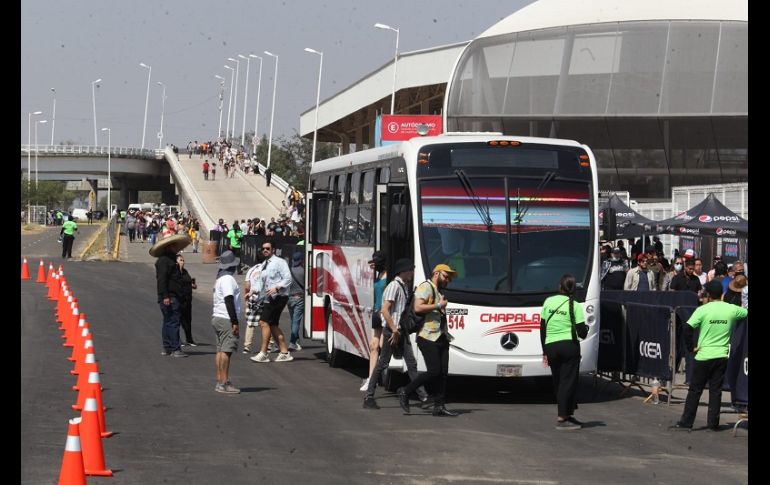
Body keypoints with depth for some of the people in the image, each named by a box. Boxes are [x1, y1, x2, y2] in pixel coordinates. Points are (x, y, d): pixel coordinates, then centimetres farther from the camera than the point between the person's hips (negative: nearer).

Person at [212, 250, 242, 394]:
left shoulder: (220, 279, 18)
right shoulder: (228, 279, -14)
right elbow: (229, 300, -20)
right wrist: (235, 322, -20)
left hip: (217, 317, 10)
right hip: (226, 319, -10)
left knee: (220, 350, 10)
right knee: (226, 351, -11)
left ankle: (219, 382, 11)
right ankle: (224, 383, -14)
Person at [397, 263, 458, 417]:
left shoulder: (439, 292, 25)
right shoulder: (425, 287, -5)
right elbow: (418, 307, -19)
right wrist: (438, 306, -13)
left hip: (441, 338, 9)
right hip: (428, 338, -9)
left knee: (443, 372, 2)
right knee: (434, 371, -14)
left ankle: (439, 406, 5)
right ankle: (405, 392, 0)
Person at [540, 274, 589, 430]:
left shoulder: (548, 302, 6)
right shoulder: (575, 306, -6)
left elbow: (542, 329, 10)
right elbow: (582, 333, -7)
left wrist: (545, 352, 18)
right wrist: (586, 328, 17)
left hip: (550, 347, 4)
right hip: (569, 347, -4)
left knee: (558, 381, 13)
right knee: (568, 381, 0)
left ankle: (567, 415, 17)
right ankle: (562, 418, -5)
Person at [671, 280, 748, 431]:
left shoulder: (703, 310, -10)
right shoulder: (731, 310, -2)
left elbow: (687, 329, -17)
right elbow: (746, 312, 17)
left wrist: (691, 347, -5)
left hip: (704, 356, -2)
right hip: (722, 356, 2)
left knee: (695, 390, 5)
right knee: (716, 390, 9)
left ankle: (686, 422, 7)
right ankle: (713, 423, 10)